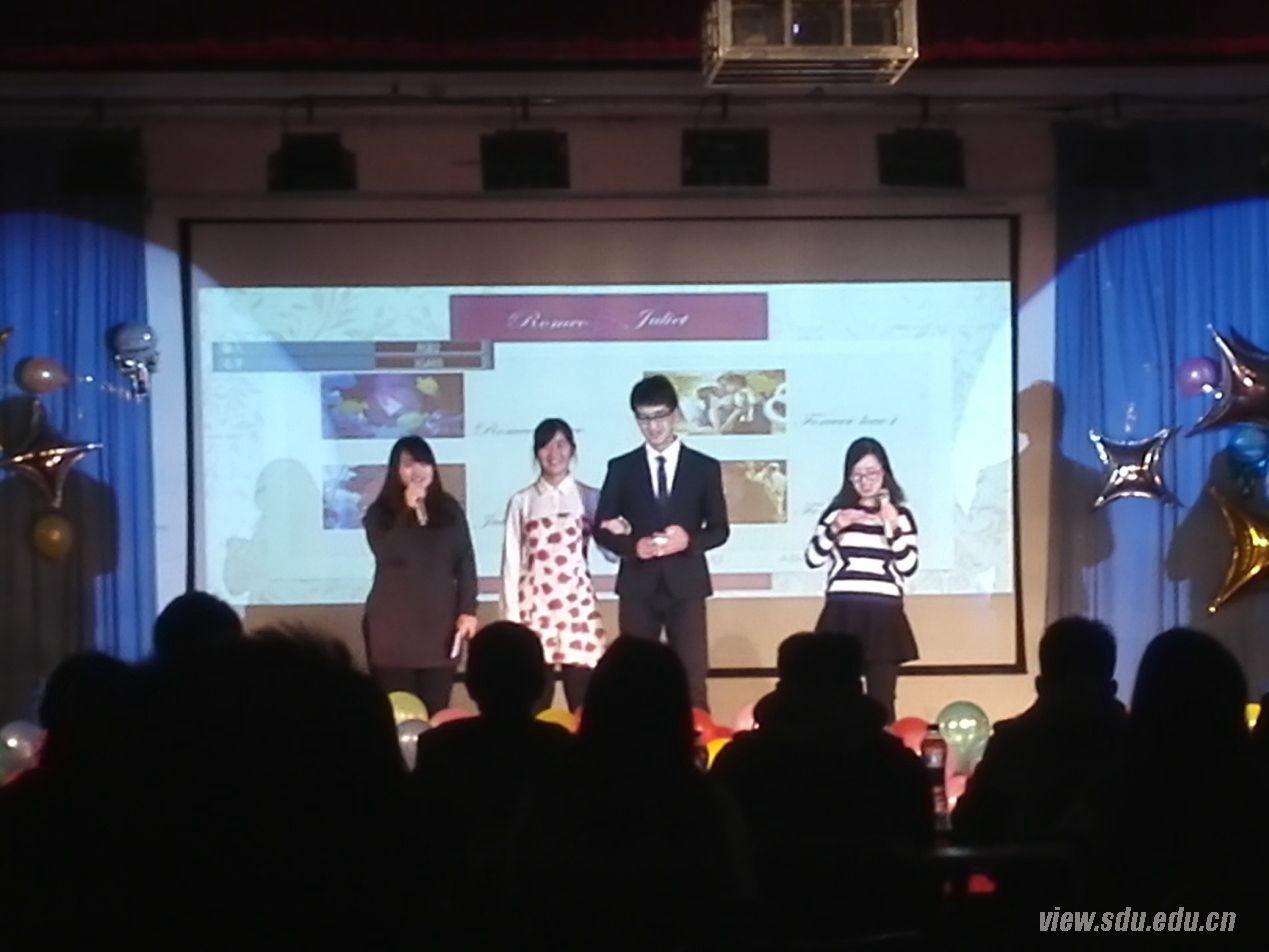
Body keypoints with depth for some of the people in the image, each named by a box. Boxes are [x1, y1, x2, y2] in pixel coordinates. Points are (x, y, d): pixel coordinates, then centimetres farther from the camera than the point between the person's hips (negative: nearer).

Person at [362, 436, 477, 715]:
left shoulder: (449, 508, 10)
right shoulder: (380, 512, 2)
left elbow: (465, 562, 8)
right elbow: (388, 553, -15)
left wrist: (468, 611, -1)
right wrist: (409, 510, -16)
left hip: (440, 621, 2)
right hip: (395, 623, -2)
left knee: (437, 711, -1)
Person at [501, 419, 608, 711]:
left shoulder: (590, 498, 8)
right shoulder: (521, 502, 8)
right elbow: (511, 562, 6)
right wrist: (511, 617, 0)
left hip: (577, 604, 0)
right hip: (534, 605, 0)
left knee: (583, 701, -2)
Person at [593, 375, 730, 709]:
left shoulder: (705, 467, 5)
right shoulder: (621, 468, 6)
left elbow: (719, 529, 6)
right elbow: (602, 529, 5)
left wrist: (689, 539, -14)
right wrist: (633, 546, -14)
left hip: (685, 583, -1)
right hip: (638, 584, 1)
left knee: (692, 677, -4)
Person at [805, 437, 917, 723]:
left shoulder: (900, 515, 7)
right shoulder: (837, 511, 9)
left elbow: (908, 567, -2)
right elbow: (813, 558, 3)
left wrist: (893, 527, -13)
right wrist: (835, 529, -10)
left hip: (883, 615, 0)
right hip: (841, 614, 0)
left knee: (881, 699, -1)